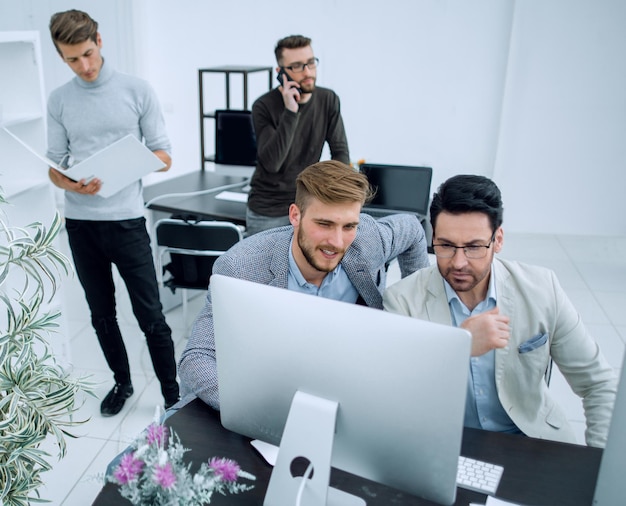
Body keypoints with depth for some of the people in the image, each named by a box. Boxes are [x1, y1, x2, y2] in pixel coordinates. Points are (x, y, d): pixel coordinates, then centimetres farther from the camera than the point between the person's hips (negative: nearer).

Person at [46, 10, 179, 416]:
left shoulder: (137, 90, -2)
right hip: (80, 223, 3)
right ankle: (122, 382, 34)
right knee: (101, 314, 15)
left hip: (126, 220, -3)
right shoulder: (59, 101, 6)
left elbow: (163, 156, -2)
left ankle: (173, 396, 14)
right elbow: (54, 165, 6)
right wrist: (71, 184, -17)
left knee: (150, 315, 0)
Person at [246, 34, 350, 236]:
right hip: (268, 212, -3)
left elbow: (340, 151, 0)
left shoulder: (328, 100, -3)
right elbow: (271, 162, -25)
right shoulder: (264, 106, -14)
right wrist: (290, 112, -30)